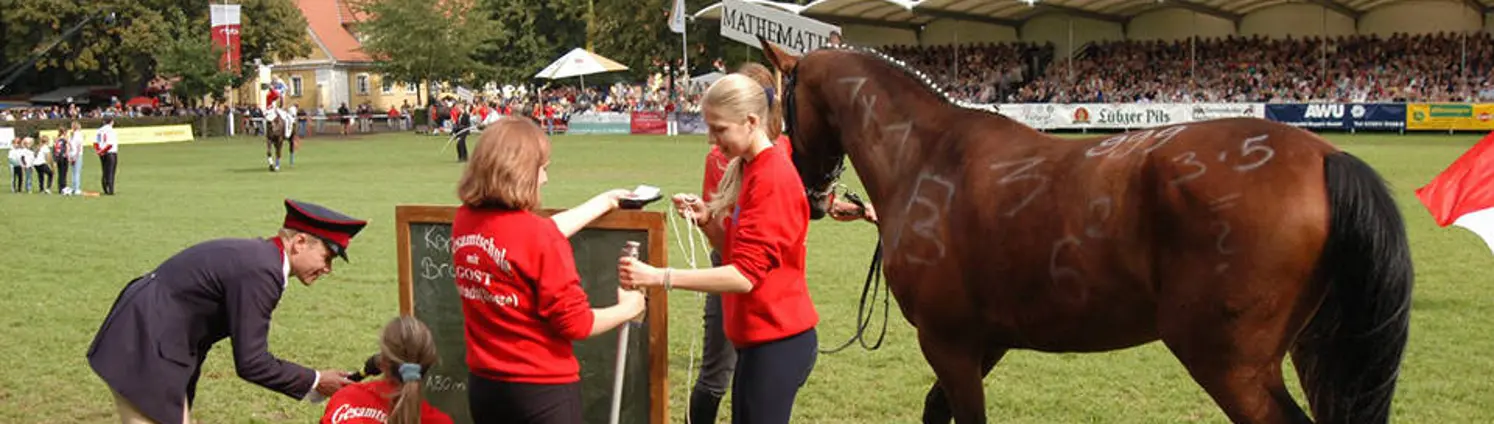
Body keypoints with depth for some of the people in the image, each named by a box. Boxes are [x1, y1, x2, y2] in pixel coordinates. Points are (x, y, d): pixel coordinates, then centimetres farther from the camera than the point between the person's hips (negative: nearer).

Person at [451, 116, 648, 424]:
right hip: (541, 389, -7)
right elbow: (574, 323, -16)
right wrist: (628, 308, 3)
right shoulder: (540, 238, -21)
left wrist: (605, 202, 24)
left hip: (484, 384, 7)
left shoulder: (464, 222, 0)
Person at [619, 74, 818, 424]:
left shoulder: (773, 179, -19)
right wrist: (708, 219, -1)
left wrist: (660, 277, -29)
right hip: (759, 338, 9)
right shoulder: (746, 169, 9)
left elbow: (746, 274, -24)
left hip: (778, 341, -9)